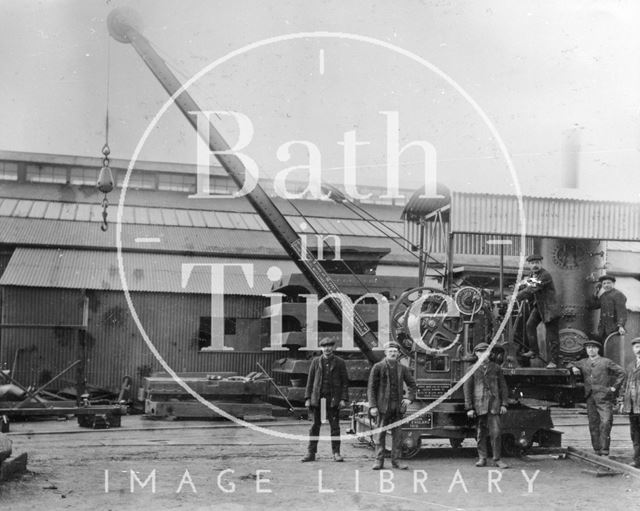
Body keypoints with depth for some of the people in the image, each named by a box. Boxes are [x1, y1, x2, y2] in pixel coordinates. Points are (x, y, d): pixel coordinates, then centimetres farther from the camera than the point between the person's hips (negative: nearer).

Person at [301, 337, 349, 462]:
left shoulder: (340, 363, 4)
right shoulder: (315, 361, 8)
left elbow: (345, 382, 3)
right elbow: (310, 380, 9)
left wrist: (343, 399, -6)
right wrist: (307, 398, 2)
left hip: (333, 399, -1)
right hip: (317, 398, 1)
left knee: (335, 427, 2)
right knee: (315, 426, 4)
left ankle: (336, 453, 11)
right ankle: (311, 453, 9)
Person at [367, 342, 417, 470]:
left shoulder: (403, 369, 8)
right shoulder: (377, 367, -1)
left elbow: (412, 384, 19)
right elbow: (371, 388, -2)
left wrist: (409, 398, 4)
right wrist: (372, 406, -9)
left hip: (397, 406, 3)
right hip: (383, 406, -3)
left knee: (397, 435, 5)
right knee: (380, 434, 1)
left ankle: (396, 461, 12)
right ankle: (379, 461, 8)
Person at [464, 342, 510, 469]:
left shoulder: (496, 368, 10)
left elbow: (503, 386, 12)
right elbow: (467, 389, 4)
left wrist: (503, 404, 3)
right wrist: (469, 408, -2)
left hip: (494, 405, 0)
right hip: (479, 406, 0)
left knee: (496, 432, -7)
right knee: (481, 434, 4)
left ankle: (497, 459, 1)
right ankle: (482, 459, 14)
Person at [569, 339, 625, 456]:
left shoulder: (606, 362, 5)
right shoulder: (583, 363, 15)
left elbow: (621, 372, 6)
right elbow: (571, 364, 28)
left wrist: (614, 387, -1)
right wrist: (573, 368, 4)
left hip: (604, 397, -4)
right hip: (590, 398, 4)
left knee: (605, 423, -14)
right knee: (593, 424, 5)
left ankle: (604, 450, -12)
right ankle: (597, 451, 11)